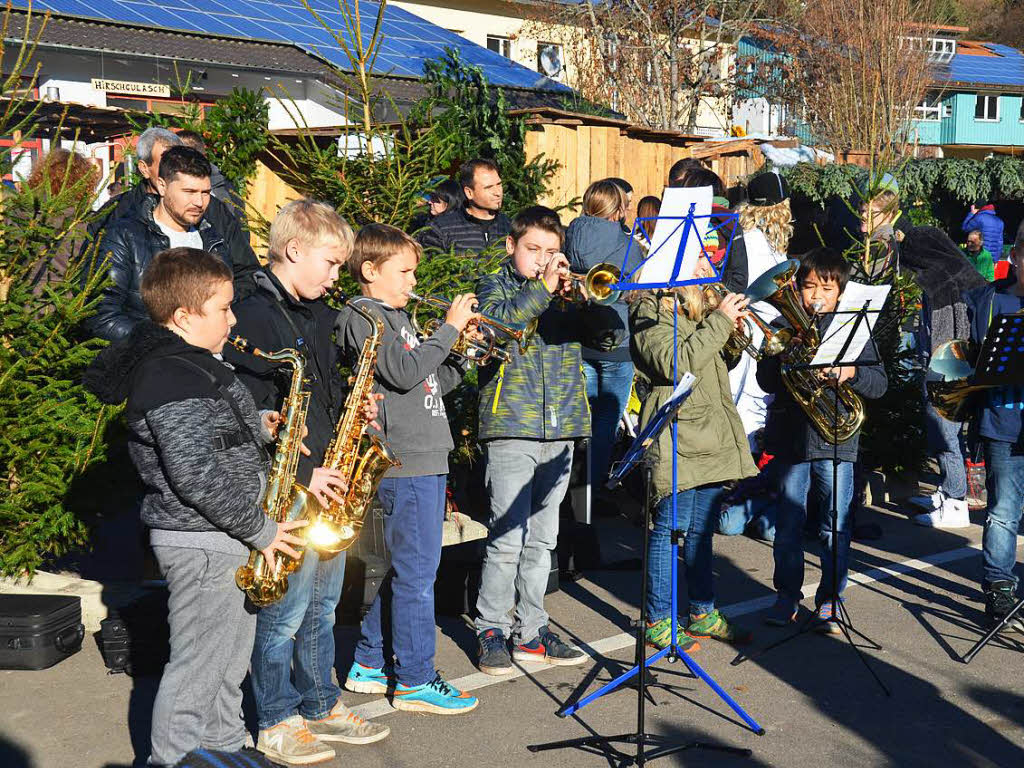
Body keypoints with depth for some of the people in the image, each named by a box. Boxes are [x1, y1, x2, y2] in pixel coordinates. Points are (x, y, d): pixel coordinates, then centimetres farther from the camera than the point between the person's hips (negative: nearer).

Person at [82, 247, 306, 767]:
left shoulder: (190, 366, 11)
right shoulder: (174, 380, -23)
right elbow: (197, 477, -28)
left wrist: (257, 427, 9)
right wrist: (260, 530, -19)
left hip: (223, 538, 10)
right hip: (203, 545, -10)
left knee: (229, 663, 21)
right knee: (197, 670, 1)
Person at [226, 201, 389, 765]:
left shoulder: (318, 316, 14)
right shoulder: (255, 317, -14)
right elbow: (251, 415, -18)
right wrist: (302, 471, -18)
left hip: (328, 485, 9)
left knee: (322, 606, 18)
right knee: (286, 612, 1)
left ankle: (320, 706, 31)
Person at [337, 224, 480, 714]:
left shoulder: (395, 317, 20)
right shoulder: (365, 316, -9)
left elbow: (432, 384, 21)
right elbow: (403, 373, -22)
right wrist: (449, 329, -15)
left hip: (424, 458, 10)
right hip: (406, 461, -10)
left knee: (398, 568, 16)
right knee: (416, 572, -5)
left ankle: (370, 665, 26)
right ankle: (415, 682, 3)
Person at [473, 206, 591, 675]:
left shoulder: (566, 292, 15)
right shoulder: (496, 286, 6)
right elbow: (496, 321, -15)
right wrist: (542, 288, -15)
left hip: (560, 431, 4)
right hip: (511, 429, -4)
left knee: (541, 539, 11)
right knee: (507, 538, -6)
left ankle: (530, 631, 20)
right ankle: (492, 632, 7)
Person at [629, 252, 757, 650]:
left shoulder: (697, 306, 19)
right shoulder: (650, 308, -9)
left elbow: (717, 360, 24)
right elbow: (676, 362, -22)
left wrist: (733, 328, 6)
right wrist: (719, 321, -17)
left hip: (711, 434, 9)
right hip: (678, 434, -8)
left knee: (701, 531, 15)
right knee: (670, 528, -3)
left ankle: (704, 613, 23)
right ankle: (658, 620, 6)